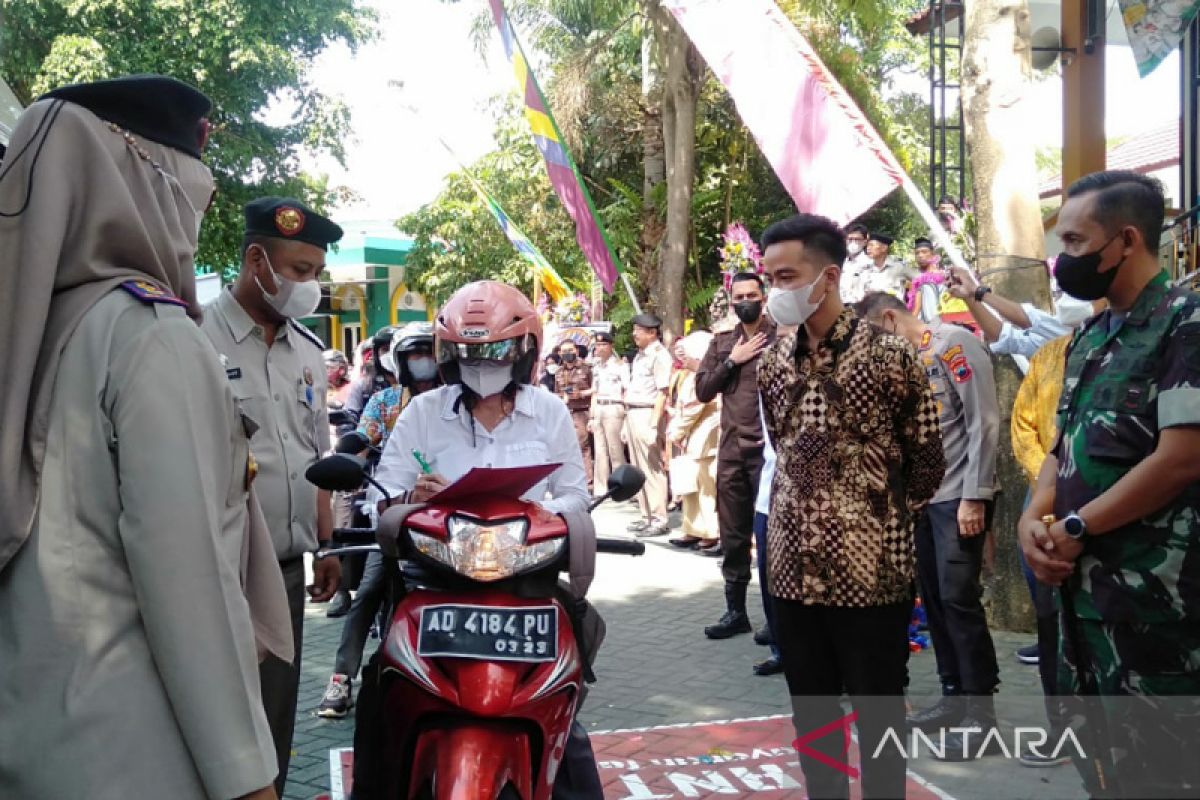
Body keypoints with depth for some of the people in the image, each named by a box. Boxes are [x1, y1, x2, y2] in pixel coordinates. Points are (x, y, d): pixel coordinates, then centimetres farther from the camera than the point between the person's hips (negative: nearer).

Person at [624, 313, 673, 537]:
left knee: (652, 468, -7)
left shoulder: (659, 355, -11)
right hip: (633, 414, 10)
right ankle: (646, 516, 21)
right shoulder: (640, 355, 17)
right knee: (638, 468, 13)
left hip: (647, 414, -10)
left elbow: (662, 393, -16)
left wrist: (654, 425, -21)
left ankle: (659, 520, -3)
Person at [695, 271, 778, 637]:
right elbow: (702, 390, 7)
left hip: (770, 448, -5)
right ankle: (735, 610, 20)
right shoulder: (721, 343, 14)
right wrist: (732, 361, -3)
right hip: (731, 449, 5)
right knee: (733, 534, 10)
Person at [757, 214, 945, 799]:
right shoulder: (772, 362, 6)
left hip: (870, 570, -5)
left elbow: (927, 462, -2)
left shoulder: (890, 356, -9)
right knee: (812, 715, 17)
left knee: (878, 719, 9)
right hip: (794, 569, 5)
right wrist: (796, 520, 12)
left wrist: (883, 524, 2)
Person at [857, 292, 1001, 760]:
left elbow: (984, 422, -14)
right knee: (934, 598, 10)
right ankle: (954, 698, 22)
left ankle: (981, 713, 4)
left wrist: (974, 496, -17)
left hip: (959, 496, -7)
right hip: (922, 495, 8)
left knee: (958, 599, -6)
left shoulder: (953, 343, -9)